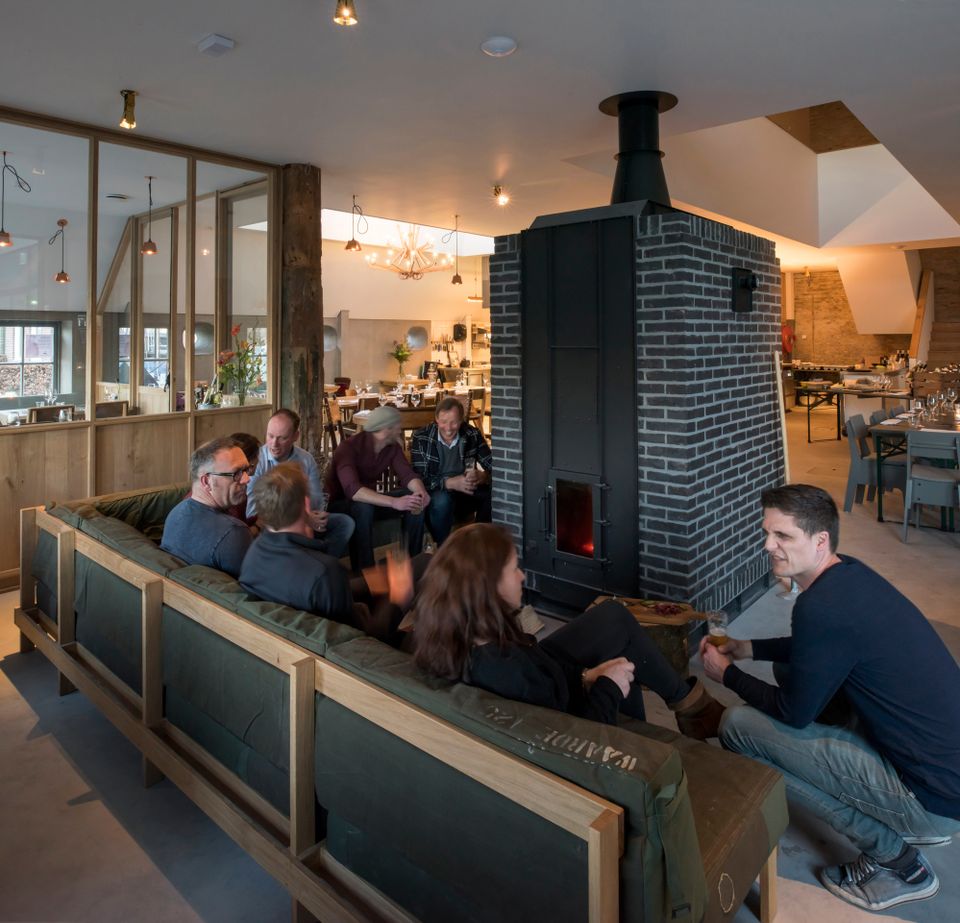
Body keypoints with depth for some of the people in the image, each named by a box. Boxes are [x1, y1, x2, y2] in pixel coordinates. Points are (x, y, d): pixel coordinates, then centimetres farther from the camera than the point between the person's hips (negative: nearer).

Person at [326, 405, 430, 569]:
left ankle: (412, 559, -2)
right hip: (340, 503, -6)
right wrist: (393, 502, -50)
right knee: (363, 508, -39)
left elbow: (407, 474, -11)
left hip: (370, 500, 7)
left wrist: (420, 491, -35)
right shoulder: (349, 447, -27)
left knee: (416, 499, -13)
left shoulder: (393, 446, -4)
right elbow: (352, 490, -41)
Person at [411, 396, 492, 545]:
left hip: (466, 494, 3)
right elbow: (419, 478, -18)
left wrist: (481, 476, -30)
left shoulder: (472, 435, -3)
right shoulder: (421, 438, -11)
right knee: (441, 501, -36)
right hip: (435, 495, -3)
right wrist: (451, 483, -33)